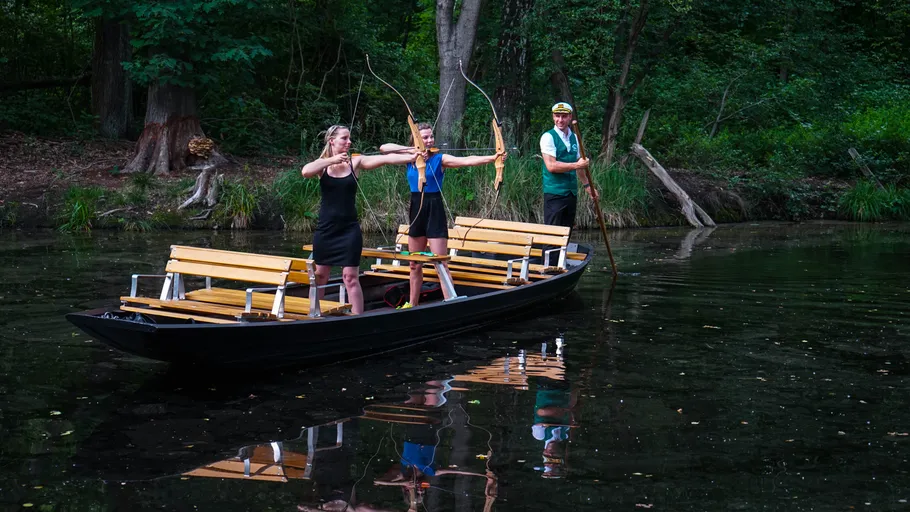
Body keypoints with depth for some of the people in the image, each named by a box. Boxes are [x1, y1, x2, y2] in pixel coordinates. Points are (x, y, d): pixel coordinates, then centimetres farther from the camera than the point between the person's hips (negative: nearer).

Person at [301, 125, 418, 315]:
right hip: (325, 228, 1)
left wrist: (411, 157, -25)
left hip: (349, 229, -1)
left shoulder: (355, 162, 0)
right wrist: (331, 160, -16)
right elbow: (305, 171, -21)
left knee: (351, 277, -3)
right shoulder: (323, 164, 0)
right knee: (319, 275, 9)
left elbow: (385, 159, -13)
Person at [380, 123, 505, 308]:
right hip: (416, 210, 5)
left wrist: (492, 158, -36)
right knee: (415, 265, 14)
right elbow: (384, 148, 2)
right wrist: (410, 149, -9)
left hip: (435, 211, -5)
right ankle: (412, 304, 26)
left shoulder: (440, 159, -6)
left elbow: (466, 161, -20)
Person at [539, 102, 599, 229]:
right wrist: (576, 165, -16)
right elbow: (551, 166, -17)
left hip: (572, 193, 7)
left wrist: (587, 185, 22)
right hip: (554, 193, -7)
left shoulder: (574, 138, 14)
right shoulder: (548, 137, -8)